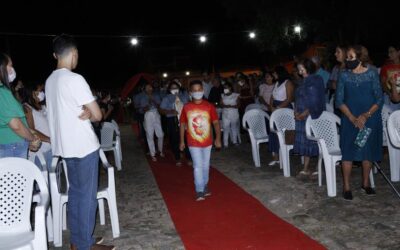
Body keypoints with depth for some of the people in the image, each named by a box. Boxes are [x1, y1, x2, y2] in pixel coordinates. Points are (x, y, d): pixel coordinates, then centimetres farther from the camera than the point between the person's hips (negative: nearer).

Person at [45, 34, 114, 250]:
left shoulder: (50, 80, 9)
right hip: (84, 146, -8)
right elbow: (97, 115, -17)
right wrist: (87, 114, 3)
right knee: (87, 194, 0)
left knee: (75, 191, 15)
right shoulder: (74, 79, -18)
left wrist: (84, 113, 0)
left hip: (66, 145, 9)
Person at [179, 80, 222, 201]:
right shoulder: (186, 107, -6)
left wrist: (218, 138, -14)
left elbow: (216, 123, -4)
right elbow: (182, 124, 3)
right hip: (193, 143, -1)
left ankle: (205, 185, 34)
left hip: (207, 142, 2)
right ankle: (199, 191, 4)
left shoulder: (209, 106, -7)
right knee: (198, 166, -4)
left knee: (206, 165, 15)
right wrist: (182, 141, 4)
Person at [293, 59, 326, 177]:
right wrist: (296, 112, 1)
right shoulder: (304, 81, 14)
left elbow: (316, 102, -15)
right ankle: (306, 169, 18)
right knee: (305, 142, 10)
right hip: (302, 116, 8)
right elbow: (297, 98, 15)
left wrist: (304, 114, -14)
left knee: (313, 141, -4)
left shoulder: (316, 80, -9)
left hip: (313, 116, -8)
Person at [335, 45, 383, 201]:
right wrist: (352, 118, -14)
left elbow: (379, 99, -4)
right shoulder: (344, 76, -2)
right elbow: (339, 101, -3)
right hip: (350, 119, 0)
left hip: (370, 118, 0)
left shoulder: (372, 74, -4)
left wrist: (366, 115, -16)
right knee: (348, 151, -1)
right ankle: (346, 187, 9)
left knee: (368, 150, 9)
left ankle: (366, 183, 27)